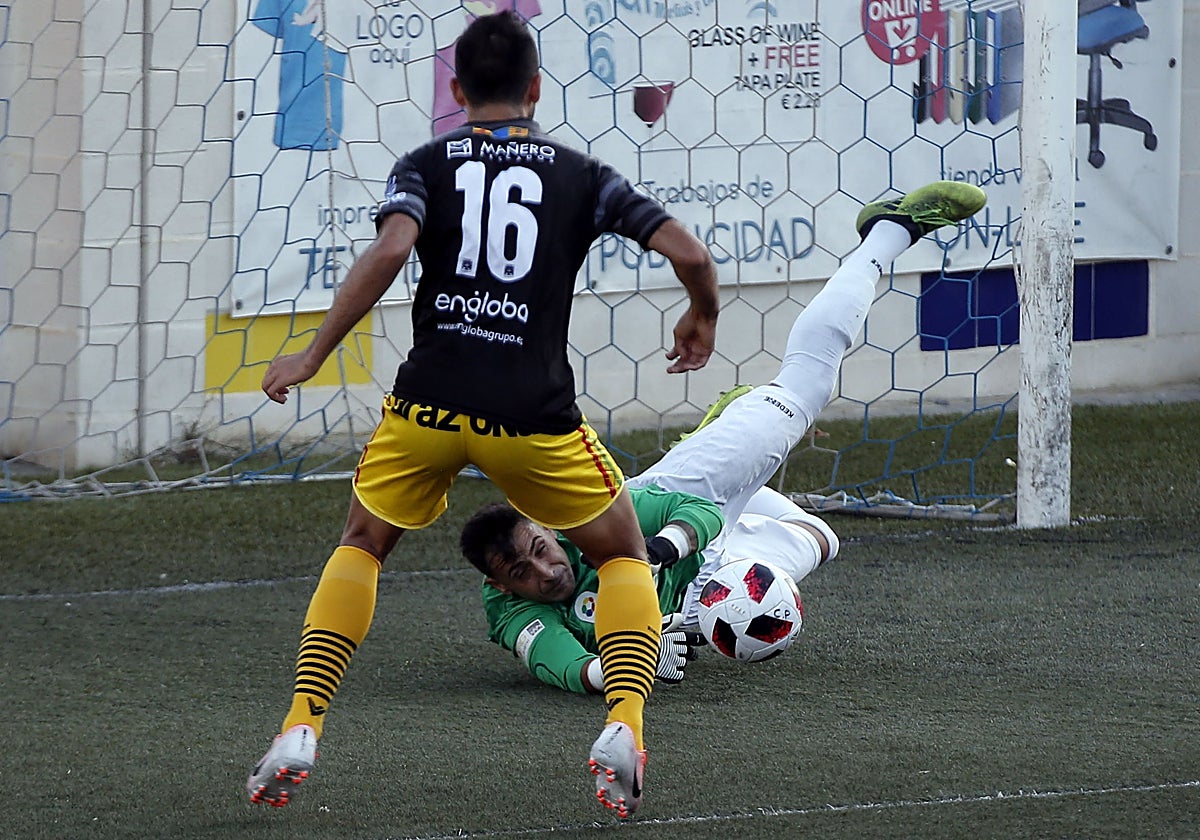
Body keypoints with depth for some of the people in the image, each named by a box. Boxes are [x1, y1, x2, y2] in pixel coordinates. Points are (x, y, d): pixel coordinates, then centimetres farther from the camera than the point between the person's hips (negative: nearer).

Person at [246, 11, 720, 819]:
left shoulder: (427, 164, 8)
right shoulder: (581, 175, 10)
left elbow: (389, 251, -12)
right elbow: (689, 251, 3)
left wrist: (313, 356, -7)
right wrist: (702, 319, 25)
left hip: (429, 404, 1)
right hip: (534, 413, 0)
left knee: (362, 546, 25)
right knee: (624, 554, 20)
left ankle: (300, 728, 10)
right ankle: (624, 724, -5)